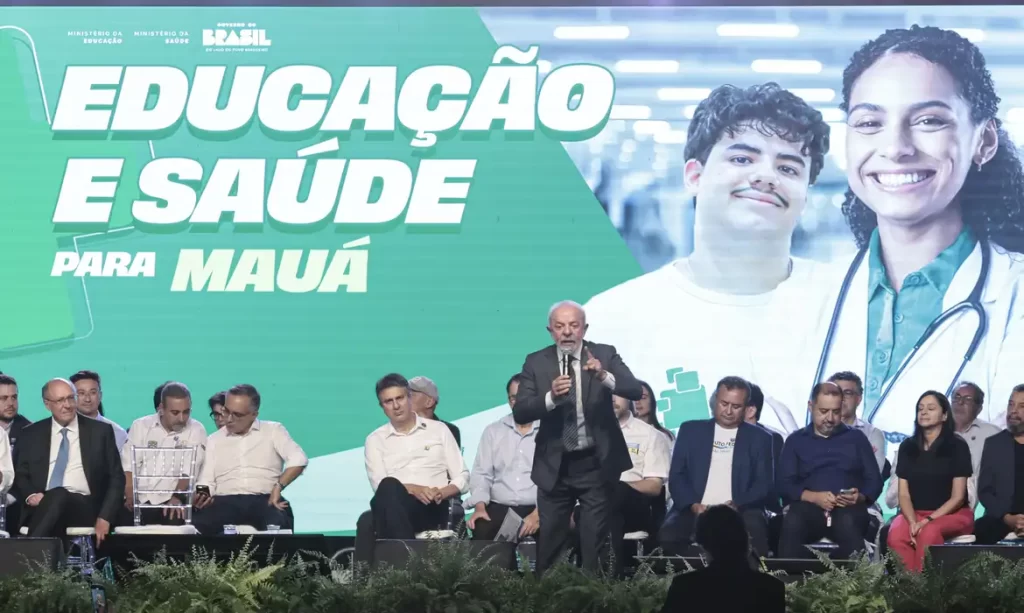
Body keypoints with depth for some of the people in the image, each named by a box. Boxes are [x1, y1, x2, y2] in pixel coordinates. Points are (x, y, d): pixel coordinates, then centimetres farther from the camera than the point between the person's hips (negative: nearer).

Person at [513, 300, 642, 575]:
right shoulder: (536, 362, 0)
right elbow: (519, 413, -8)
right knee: (548, 541, 7)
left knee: (596, 542, 3)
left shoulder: (605, 355, -2)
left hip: (596, 464, -1)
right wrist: (550, 397, -26)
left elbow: (635, 390, -15)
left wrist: (604, 376, -33)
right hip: (555, 466, 1)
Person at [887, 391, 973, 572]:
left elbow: (957, 497, -4)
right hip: (914, 513, 3)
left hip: (952, 514, -3)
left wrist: (929, 520, -17)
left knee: (929, 533, -39)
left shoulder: (957, 446, -1)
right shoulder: (907, 447, 10)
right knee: (896, 535, -33)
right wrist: (912, 522, -15)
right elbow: (904, 494, 5)